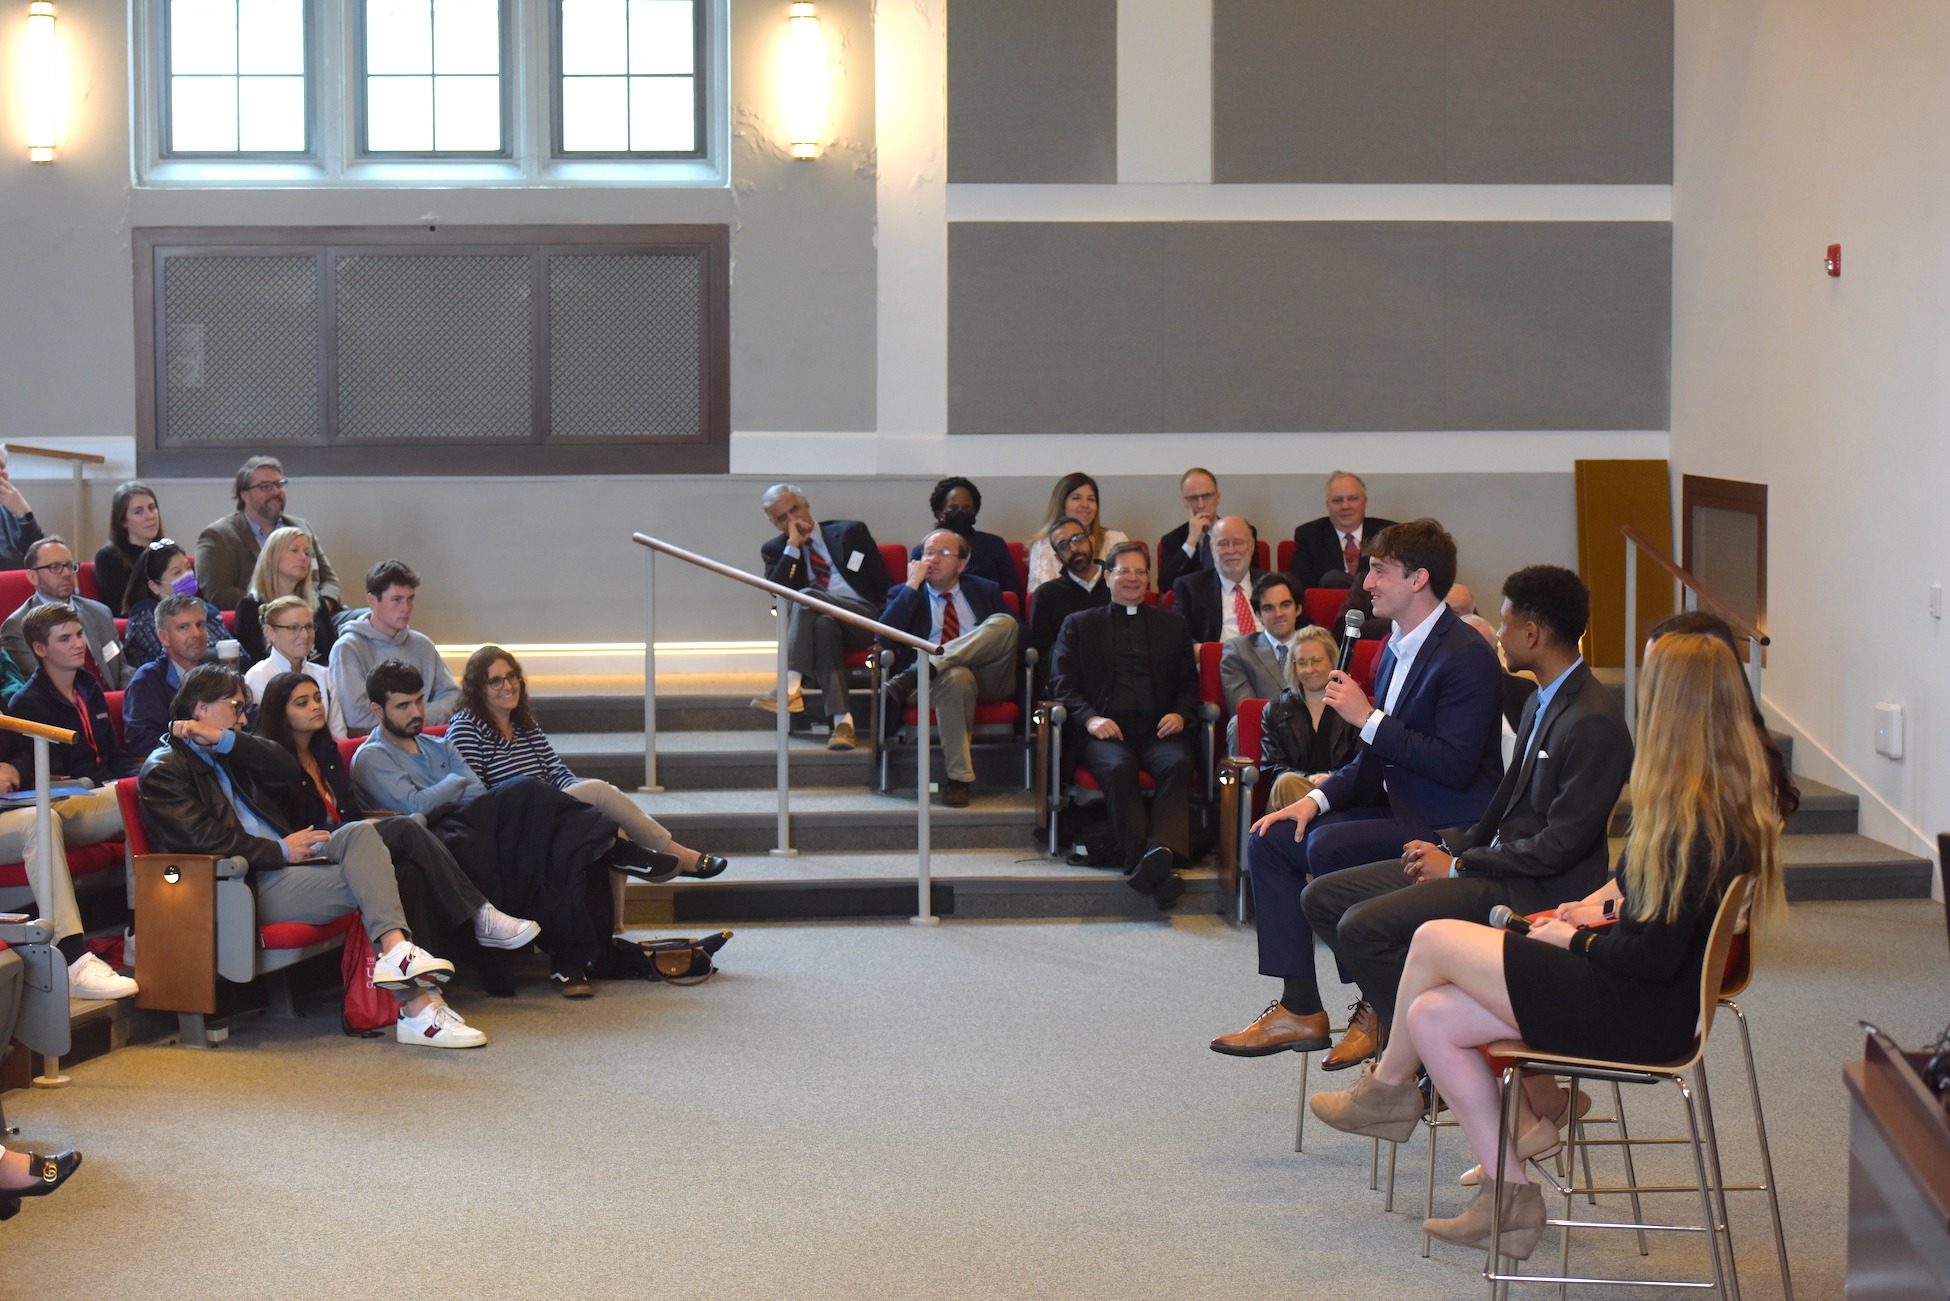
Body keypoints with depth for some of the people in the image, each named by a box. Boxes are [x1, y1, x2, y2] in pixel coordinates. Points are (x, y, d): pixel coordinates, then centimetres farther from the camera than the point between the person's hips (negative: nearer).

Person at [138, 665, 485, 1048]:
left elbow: (289, 773, 8)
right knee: (364, 881, -23)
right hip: (250, 886, -8)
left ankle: (397, 949, -34)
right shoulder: (163, 769, 2)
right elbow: (204, 839, -13)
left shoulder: (228, 754, 26)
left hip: (283, 861, 8)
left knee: (360, 833, -18)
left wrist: (225, 739, 0)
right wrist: (281, 850, -11)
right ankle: (417, 1006, -32)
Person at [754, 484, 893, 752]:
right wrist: (793, 545, -4)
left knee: (806, 597, -29)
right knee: (824, 624, -36)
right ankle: (841, 720, -49)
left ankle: (790, 690, -42)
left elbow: (883, 584, 9)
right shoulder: (775, 550, 18)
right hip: (814, 620, 1)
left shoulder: (850, 532, 14)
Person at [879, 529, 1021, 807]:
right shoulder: (903, 594, 17)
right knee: (957, 678, -41)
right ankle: (957, 779, -38)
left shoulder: (985, 591, 22)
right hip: (938, 681, -2)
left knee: (1004, 623, -27)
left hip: (986, 677, 2)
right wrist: (912, 585, -1)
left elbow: (1017, 634, 13)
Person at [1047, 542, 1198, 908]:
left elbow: (1189, 683, 21)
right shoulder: (1079, 625, 20)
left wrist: (1180, 714, -3)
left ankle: (1164, 849, -56)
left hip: (1157, 729, 1)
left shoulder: (1173, 626, 25)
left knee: (1178, 764, -35)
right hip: (1105, 731, -1)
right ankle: (1138, 863, -48)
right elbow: (1061, 683, 10)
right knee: (1118, 768, -37)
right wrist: (1090, 718, -9)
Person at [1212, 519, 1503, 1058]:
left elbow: (1455, 766, -25)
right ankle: (1298, 1009, -1)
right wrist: (1317, 799, 4)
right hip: (1398, 807, 10)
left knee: (1327, 847, -28)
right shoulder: (1397, 649, 13)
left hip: (1446, 826, -10)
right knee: (1270, 841, 2)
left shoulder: (1467, 657, -17)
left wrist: (1368, 718, -20)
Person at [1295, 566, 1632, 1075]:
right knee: (1323, 898, 4)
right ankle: (1385, 1007, 9)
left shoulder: (1594, 723, -19)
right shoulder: (1542, 701, 14)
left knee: (1363, 926, -25)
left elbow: (1561, 846, -21)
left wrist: (1459, 865, -14)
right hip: (1496, 859, 10)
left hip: (1535, 893, -10)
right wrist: (1450, 846, 4)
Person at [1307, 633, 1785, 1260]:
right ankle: (1509, 1194, 8)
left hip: (1642, 1016, -10)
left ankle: (1389, 1085, 24)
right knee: (1431, 1016, 5)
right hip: (1653, 1002, 10)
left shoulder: (1698, 819, -25)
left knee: (1435, 940, -2)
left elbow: (1654, 957, -24)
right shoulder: (1737, 793, 4)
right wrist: (1606, 902, 6)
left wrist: (1577, 938, -7)